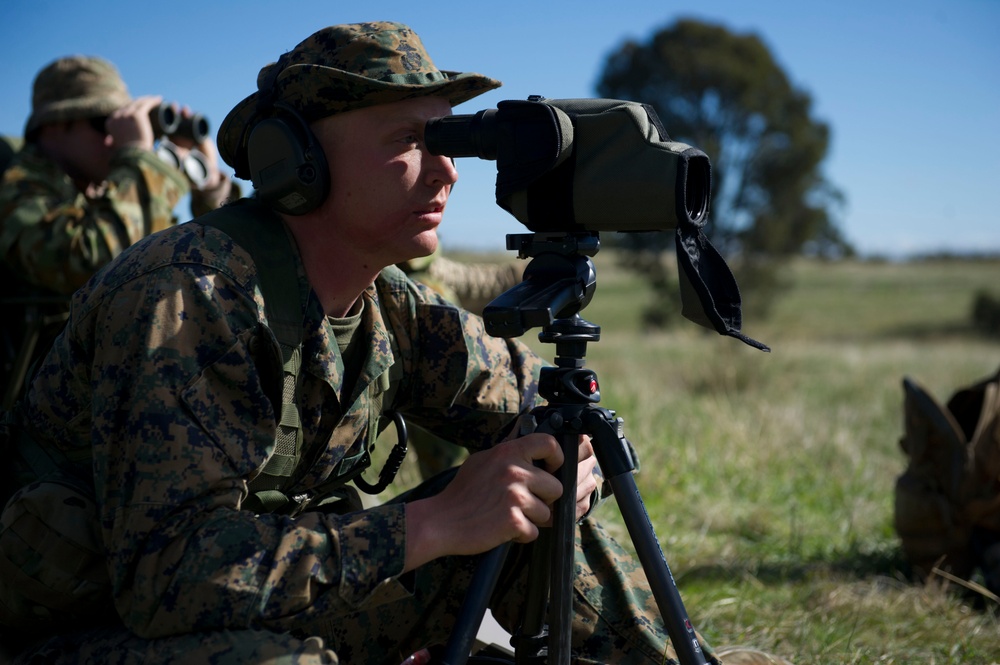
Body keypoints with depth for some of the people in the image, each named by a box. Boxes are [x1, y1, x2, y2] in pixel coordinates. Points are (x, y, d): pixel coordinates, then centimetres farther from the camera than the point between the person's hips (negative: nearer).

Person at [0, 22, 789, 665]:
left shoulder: (390, 305, -2)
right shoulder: (185, 294, -26)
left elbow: (530, 401, 10)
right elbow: (167, 575, -34)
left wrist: (569, 465, -14)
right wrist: (433, 523, -33)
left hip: (286, 599, 7)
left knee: (537, 508, -2)